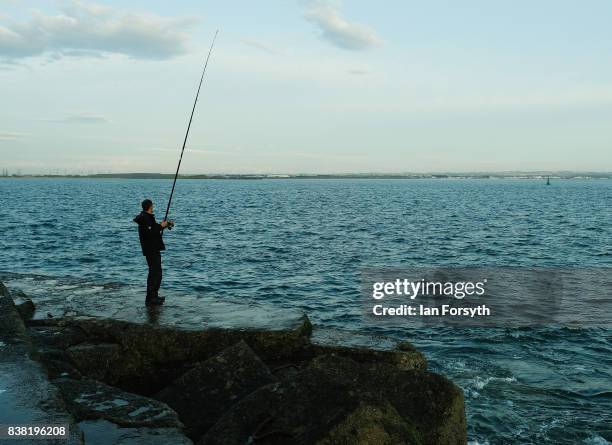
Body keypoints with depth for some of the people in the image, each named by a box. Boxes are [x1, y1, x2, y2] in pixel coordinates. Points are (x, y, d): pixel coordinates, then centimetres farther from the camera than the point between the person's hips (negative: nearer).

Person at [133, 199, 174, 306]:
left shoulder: (148, 217, 15)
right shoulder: (144, 219, -17)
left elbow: (154, 228, 28)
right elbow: (150, 233, -27)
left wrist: (167, 224, 30)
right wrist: (161, 226, -17)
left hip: (154, 249, 11)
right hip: (151, 250, -11)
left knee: (157, 272, 18)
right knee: (154, 273, -10)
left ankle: (154, 296, 28)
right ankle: (150, 299, -8)